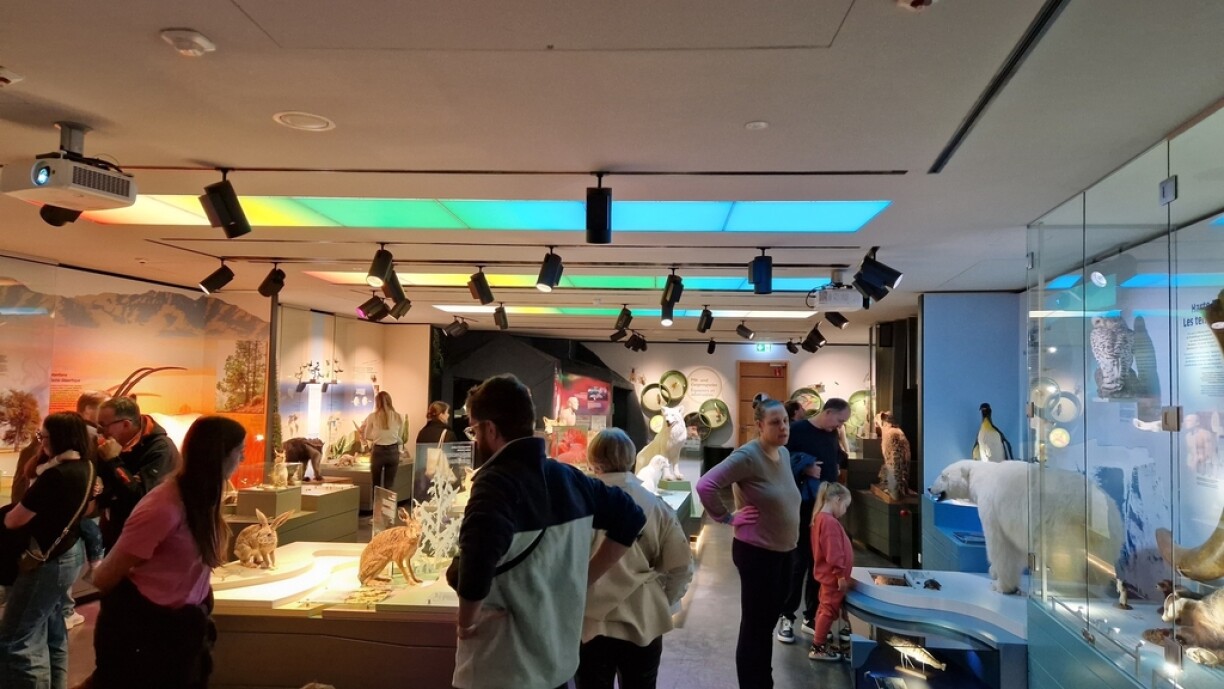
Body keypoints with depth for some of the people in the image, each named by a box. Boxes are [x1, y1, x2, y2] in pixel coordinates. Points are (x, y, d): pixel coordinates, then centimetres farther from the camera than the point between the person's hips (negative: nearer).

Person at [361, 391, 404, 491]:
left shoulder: (372, 416, -7)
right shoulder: (398, 417, -3)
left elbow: (367, 436, 5)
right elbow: (399, 437, 6)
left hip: (378, 451, -1)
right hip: (393, 451, 1)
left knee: (376, 485, 15)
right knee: (390, 485, 8)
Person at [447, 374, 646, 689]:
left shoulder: (496, 482, -20)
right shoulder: (569, 477, 1)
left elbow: (478, 557, -39)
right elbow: (630, 518, 13)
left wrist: (467, 620, -21)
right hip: (561, 659, 7)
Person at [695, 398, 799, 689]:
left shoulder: (784, 453, 5)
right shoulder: (747, 455, -22)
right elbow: (705, 485, -29)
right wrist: (727, 518, -20)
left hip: (783, 551, 9)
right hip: (757, 552, -8)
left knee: (769, 620, 21)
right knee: (755, 625, 3)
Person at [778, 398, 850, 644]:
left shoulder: (833, 434, 9)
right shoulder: (797, 430, -12)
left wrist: (837, 467, 5)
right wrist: (804, 468, -23)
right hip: (802, 506, -7)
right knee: (798, 561, -2)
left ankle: (811, 617, 21)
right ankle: (786, 617, 9)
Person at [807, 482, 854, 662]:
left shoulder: (821, 518, 8)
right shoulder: (830, 522, -24)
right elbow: (834, 554, -25)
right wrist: (841, 575, -19)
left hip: (827, 575, 10)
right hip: (833, 576, -10)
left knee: (825, 609, 19)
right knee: (829, 610, -1)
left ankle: (820, 642, 29)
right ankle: (817, 648, 7)